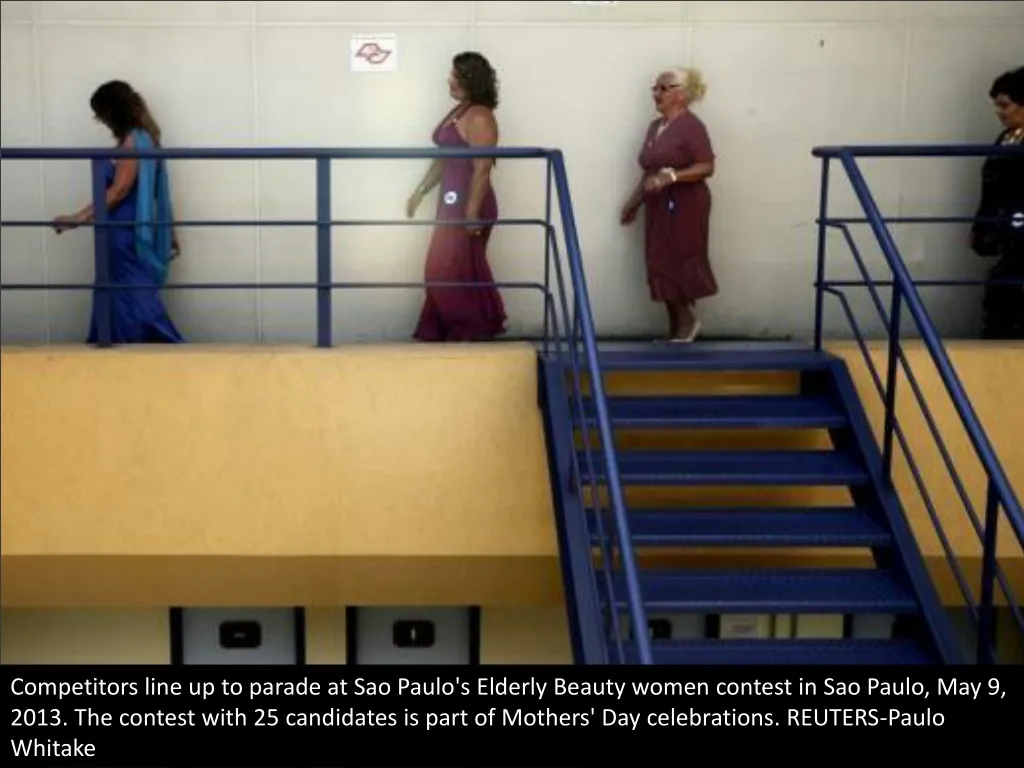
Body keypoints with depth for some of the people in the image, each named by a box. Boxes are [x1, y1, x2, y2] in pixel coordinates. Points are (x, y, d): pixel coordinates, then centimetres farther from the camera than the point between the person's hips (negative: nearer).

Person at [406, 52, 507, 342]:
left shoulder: (479, 117, -14)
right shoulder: (457, 112, 15)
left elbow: (482, 169, -20)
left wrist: (473, 211, -24)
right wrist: (419, 192, 20)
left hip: (469, 203, -10)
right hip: (451, 201, 10)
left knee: (458, 270, -4)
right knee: (442, 270, 11)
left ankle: (473, 330, 7)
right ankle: (443, 330, 17)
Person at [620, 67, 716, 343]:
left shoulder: (691, 126, -12)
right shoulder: (655, 127, 14)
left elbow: (707, 167, -18)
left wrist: (671, 176, -26)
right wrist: (634, 203, 16)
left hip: (684, 207, -8)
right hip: (658, 207, 8)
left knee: (681, 264, -5)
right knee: (661, 268, 7)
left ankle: (688, 321, 9)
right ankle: (676, 328, 13)